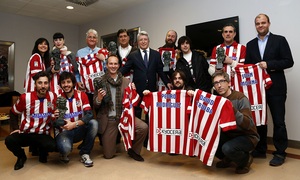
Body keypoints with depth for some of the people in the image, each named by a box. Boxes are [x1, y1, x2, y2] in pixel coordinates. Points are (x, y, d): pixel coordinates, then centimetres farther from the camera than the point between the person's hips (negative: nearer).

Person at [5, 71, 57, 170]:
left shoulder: (53, 97, -7)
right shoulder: (25, 97, -8)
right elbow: (13, 113, 9)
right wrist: (14, 128, 0)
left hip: (43, 134, -1)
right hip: (25, 133, 1)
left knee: (52, 146, -31)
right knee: (9, 141, -28)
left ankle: (42, 153, 11)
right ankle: (21, 157, 8)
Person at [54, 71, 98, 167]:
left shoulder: (81, 95, -3)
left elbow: (89, 114, -16)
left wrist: (75, 124, -29)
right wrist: (56, 118, -28)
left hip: (79, 131, 2)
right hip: (64, 131, -2)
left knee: (93, 123, -28)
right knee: (65, 148, -34)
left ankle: (84, 154, -7)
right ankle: (64, 153, 8)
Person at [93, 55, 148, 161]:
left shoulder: (126, 81, 2)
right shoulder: (100, 81, -1)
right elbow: (95, 105, 1)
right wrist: (99, 98, -21)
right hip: (108, 119, -1)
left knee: (144, 127, -24)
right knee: (108, 155, 3)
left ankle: (133, 150, 4)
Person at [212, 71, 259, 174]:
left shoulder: (240, 98, -18)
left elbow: (248, 125, -26)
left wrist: (233, 110, -41)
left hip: (247, 136, -6)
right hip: (229, 134, 6)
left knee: (227, 148, -32)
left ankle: (246, 160, 3)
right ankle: (227, 159, 14)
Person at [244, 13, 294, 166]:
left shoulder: (279, 40, 2)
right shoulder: (250, 44, 13)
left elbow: (289, 61, -6)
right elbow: (247, 65, 11)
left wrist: (269, 65, -16)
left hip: (275, 87, -4)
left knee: (278, 121, 2)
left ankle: (280, 153, 15)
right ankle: (260, 149, 23)